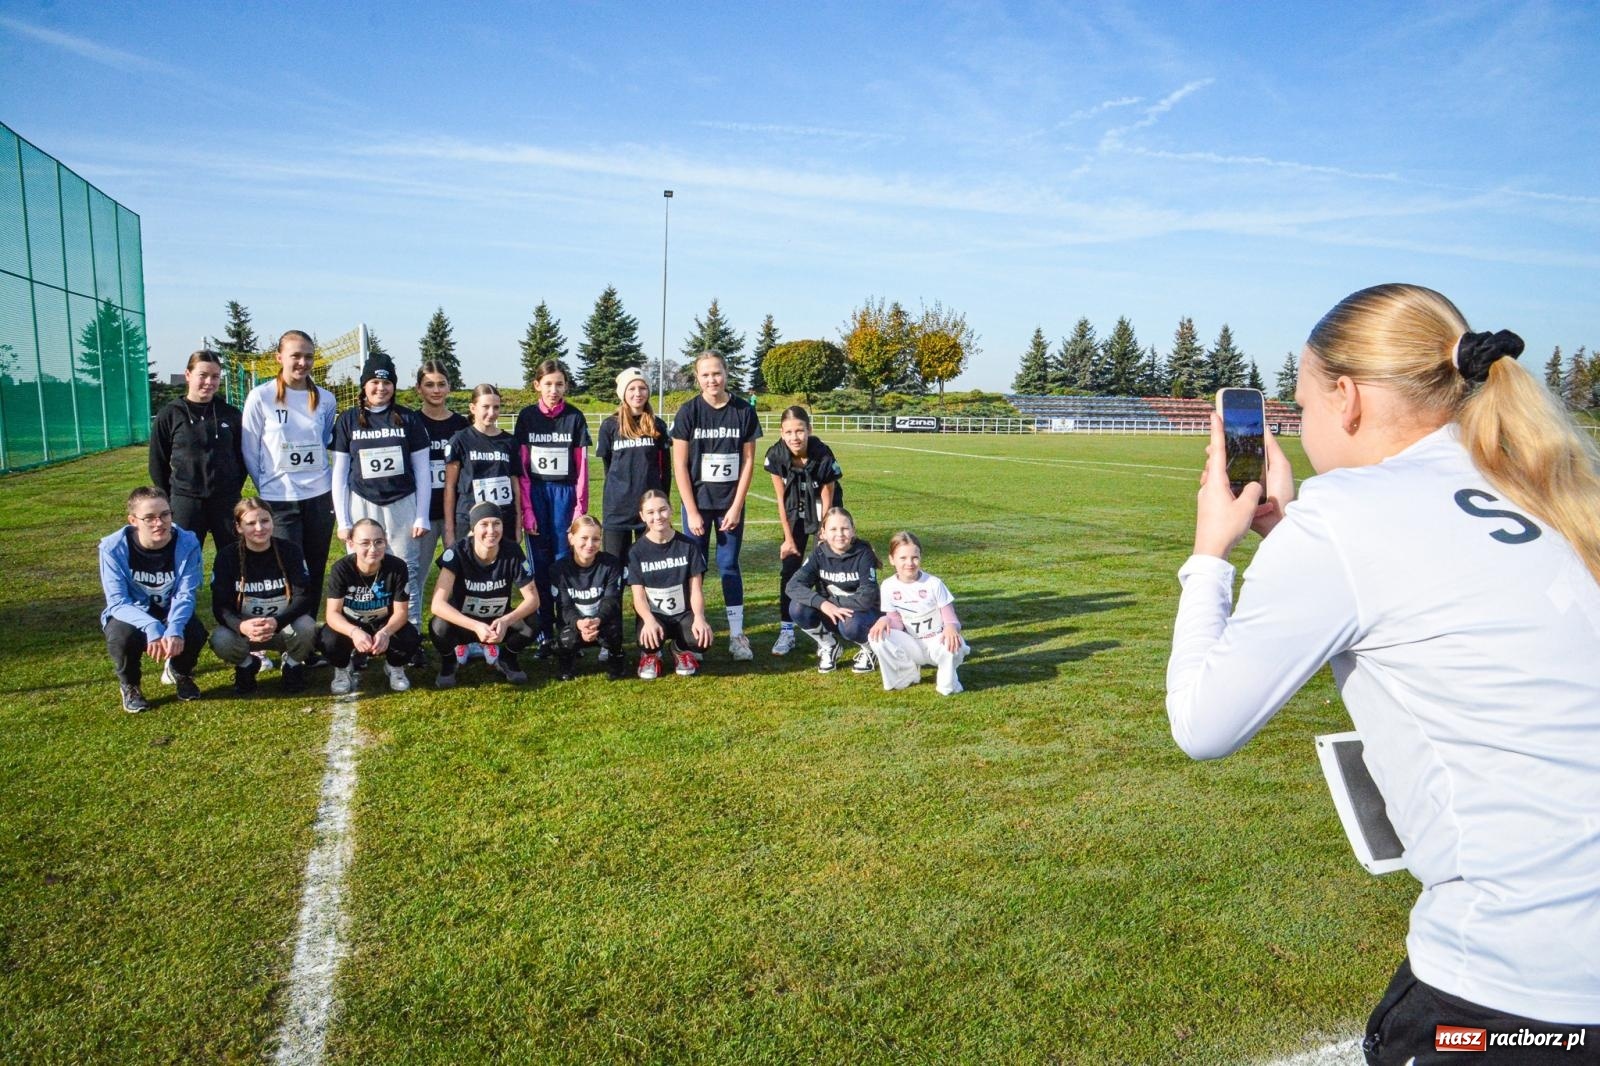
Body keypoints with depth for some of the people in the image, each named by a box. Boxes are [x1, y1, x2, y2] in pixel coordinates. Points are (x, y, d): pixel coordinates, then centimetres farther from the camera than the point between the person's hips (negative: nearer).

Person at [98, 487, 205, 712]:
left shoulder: (188, 543, -19)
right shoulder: (113, 547, -21)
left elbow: (185, 595, -20)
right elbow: (118, 602, -24)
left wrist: (174, 629, -40)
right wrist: (151, 627, -42)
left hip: (171, 614, 1)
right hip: (130, 615, -1)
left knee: (194, 633, -30)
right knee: (123, 637, -35)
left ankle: (180, 672, 9)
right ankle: (129, 685, 1)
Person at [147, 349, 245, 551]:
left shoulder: (231, 414, 5)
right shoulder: (169, 415, 0)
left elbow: (241, 457, 10)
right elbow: (158, 463, 4)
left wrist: (234, 490, 4)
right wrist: (169, 501, 2)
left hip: (227, 502, 2)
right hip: (185, 503, -1)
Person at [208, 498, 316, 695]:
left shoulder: (289, 551, -9)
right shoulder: (227, 557, -8)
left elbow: (304, 597, -17)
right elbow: (220, 605, -13)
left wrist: (276, 622, -36)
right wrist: (241, 626, -36)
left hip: (284, 628, -1)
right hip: (244, 629, 1)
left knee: (305, 626, -34)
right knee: (220, 640, -31)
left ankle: (293, 664, 0)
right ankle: (247, 665, 5)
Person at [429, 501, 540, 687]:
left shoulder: (512, 552, -19)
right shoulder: (457, 552, -24)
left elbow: (533, 599, -17)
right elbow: (438, 604, -31)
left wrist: (506, 621, -35)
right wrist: (476, 626, -43)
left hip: (498, 622, 1)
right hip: (464, 623, -1)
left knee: (531, 626, -27)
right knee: (439, 627, -33)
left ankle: (507, 658, 8)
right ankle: (448, 661, 3)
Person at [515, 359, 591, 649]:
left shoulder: (574, 417, 1)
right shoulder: (527, 416, 2)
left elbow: (581, 466, 1)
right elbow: (521, 466, 2)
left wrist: (581, 508, -4)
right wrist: (526, 508, -4)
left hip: (565, 492, -1)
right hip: (535, 492, 1)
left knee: (565, 560, -1)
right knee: (540, 562, 3)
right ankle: (543, 630, 9)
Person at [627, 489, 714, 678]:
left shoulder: (688, 546, -2)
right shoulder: (637, 551, -4)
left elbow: (696, 589, -5)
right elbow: (638, 595, -9)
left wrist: (699, 618, -24)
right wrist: (649, 620, -30)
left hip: (684, 613, 1)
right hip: (652, 615, -1)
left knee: (702, 638, -31)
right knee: (650, 637, -36)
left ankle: (682, 649, 8)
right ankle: (651, 654, 5)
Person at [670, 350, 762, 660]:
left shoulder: (744, 411, -3)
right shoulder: (689, 411, -6)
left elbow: (748, 460, 0)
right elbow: (680, 464, -6)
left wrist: (737, 507, -5)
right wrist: (692, 511, -9)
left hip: (731, 503, 1)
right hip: (697, 501, -1)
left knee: (729, 566, 5)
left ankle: (737, 634, 12)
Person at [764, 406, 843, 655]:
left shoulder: (823, 456, -28)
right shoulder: (776, 455, -21)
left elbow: (827, 502, -17)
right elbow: (781, 499, -11)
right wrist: (789, 539, -8)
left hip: (824, 513, -2)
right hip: (796, 514, 2)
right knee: (789, 569, -5)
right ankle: (786, 630, 1)